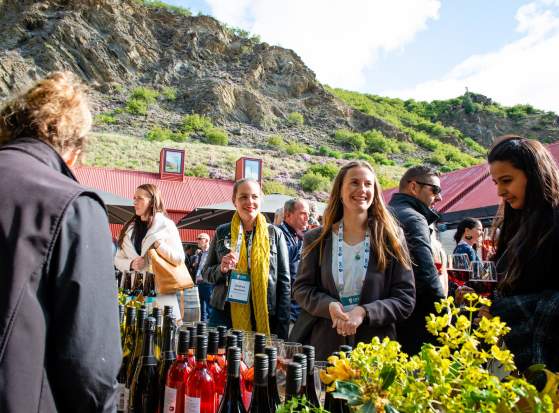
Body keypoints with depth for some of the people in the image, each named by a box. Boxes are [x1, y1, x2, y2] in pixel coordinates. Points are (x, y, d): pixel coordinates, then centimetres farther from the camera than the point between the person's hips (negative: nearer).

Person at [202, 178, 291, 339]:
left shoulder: (275, 234, 2)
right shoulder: (222, 232, 5)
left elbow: (284, 282, 3)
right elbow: (206, 273, 12)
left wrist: (282, 330, -3)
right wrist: (221, 269, -11)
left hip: (264, 319, -1)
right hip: (224, 315, 1)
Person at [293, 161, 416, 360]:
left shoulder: (391, 238, -1)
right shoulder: (317, 239, 3)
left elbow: (406, 298, -3)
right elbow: (301, 288, 4)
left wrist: (364, 312, -17)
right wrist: (330, 306, -15)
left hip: (374, 349, -1)